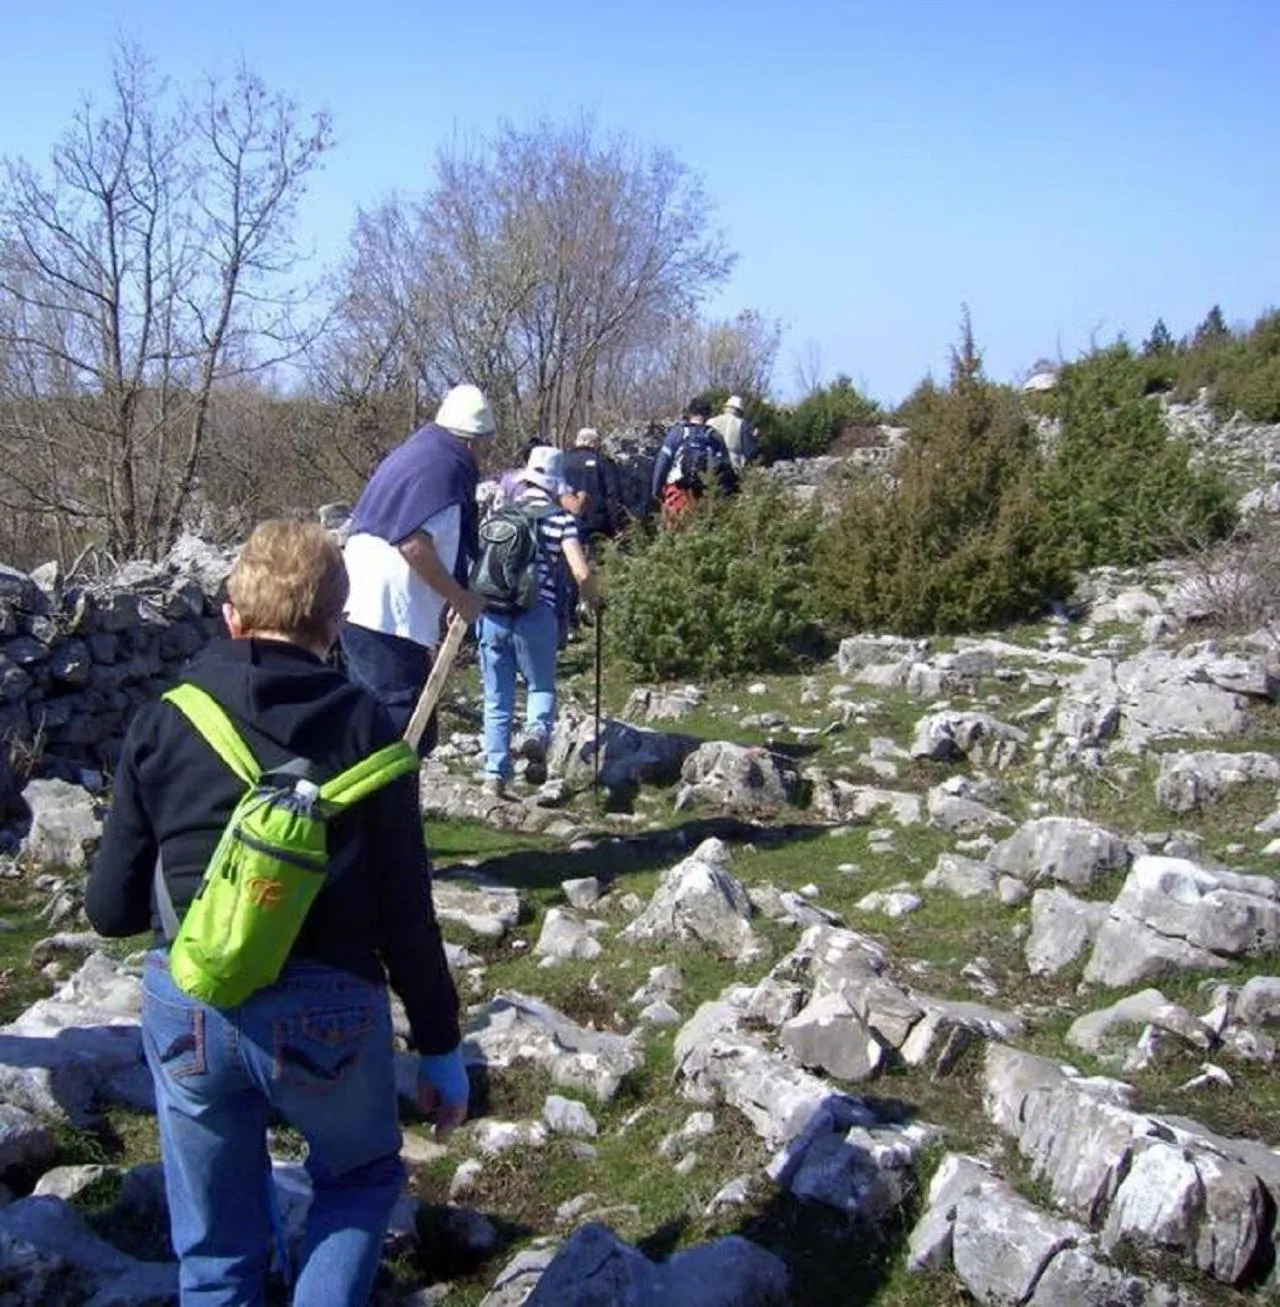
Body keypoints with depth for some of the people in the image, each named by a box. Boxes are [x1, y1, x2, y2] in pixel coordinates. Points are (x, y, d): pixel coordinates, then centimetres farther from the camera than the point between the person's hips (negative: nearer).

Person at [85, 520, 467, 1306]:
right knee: (361, 1179, 27)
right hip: (326, 1010, -2)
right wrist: (441, 1046, 7)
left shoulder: (163, 725, -1)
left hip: (188, 1010, 2)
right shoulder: (365, 727, -5)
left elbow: (112, 910, 2)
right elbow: (405, 912, -5)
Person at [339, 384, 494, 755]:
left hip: (362, 611, 10)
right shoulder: (442, 465, -12)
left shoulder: (413, 453, 18)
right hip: (389, 618, -10)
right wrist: (461, 599, -12)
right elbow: (415, 545, -22)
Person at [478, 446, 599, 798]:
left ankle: (495, 775, 7)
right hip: (536, 616, -3)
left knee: (497, 700, 13)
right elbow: (582, 574, -5)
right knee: (541, 686, 17)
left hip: (491, 615, 3)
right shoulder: (561, 519, 3)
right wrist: (594, 601, 14)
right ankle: (538, 731, -14)